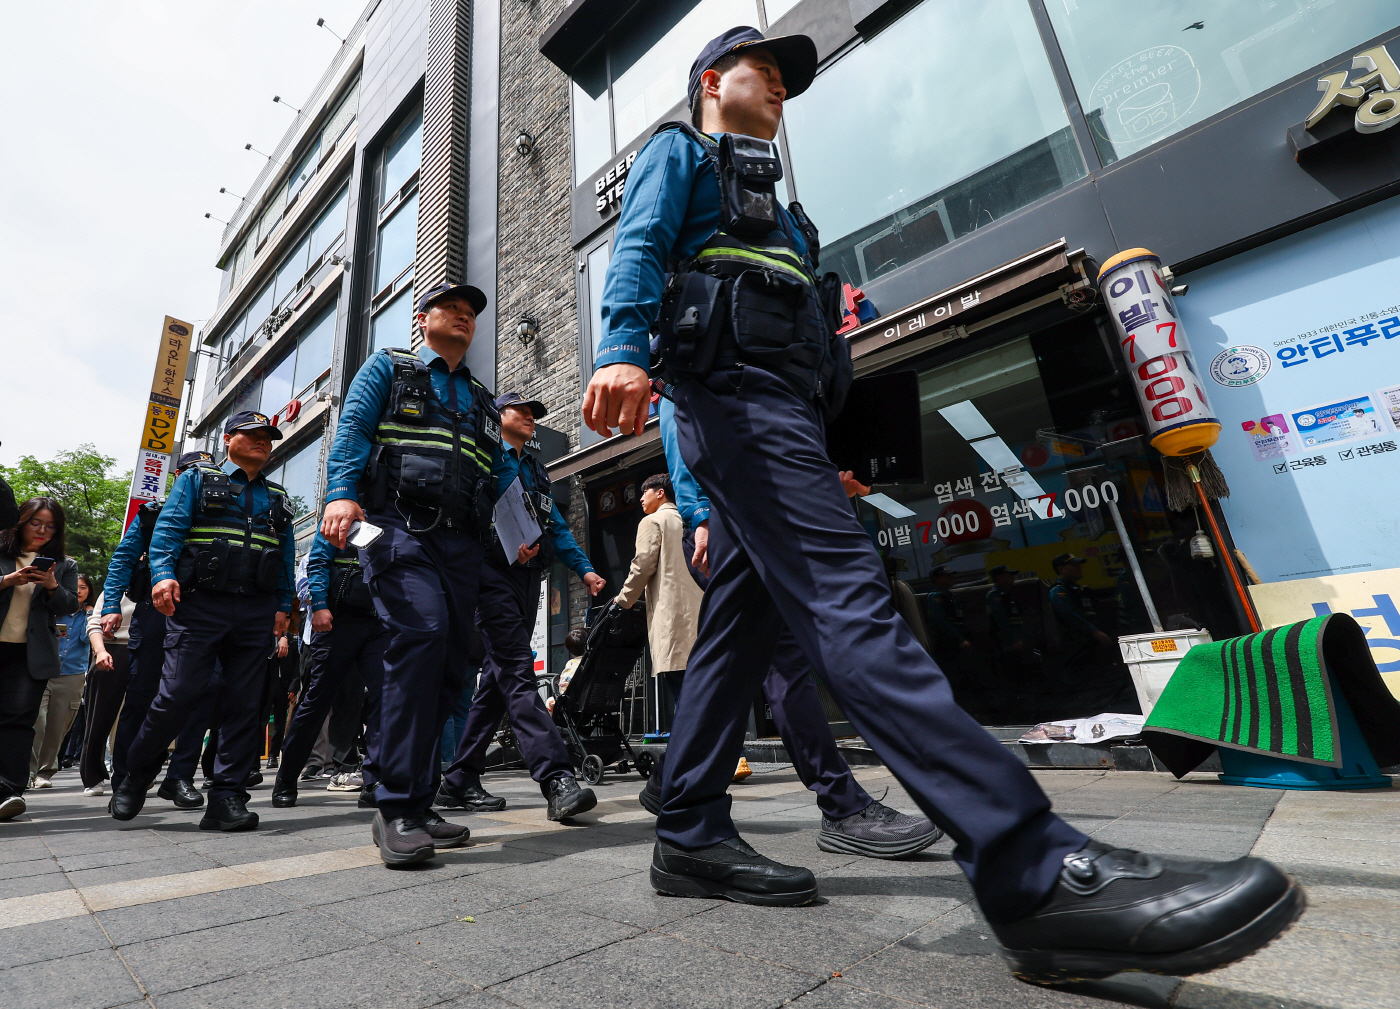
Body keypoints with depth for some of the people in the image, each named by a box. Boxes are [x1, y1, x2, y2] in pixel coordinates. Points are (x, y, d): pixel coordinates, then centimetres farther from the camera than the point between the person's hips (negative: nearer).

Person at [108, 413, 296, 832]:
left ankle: (227, 798, 6)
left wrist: (282, 605, 8)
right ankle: (135, 777, 21)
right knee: (180, 694, -7)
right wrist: (163, 574, -17)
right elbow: (168, 529, 0)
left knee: (243, 704, 0)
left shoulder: (278, 497, 20)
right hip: (199, 605, -3)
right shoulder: (197, 479, 12)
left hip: (255, 613, 3)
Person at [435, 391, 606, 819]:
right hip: (493, 572, -7)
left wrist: (584, 568, 10)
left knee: (499, 677, 7)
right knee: (518, 672, -15)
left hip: (527, 576, 8)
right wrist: (508, 542, -23)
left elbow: (557, 526, 22)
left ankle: (460, 780, 17)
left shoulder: (536, 469, 27)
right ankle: (558, 779, -22)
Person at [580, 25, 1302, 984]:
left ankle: (692, 838, 8)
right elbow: (638, 251, -2)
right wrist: (623, 350, -24)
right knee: (848, 599, -25)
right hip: (736, 389, -9)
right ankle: (1036, 872, -29)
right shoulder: (679, 152, 21)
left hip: (781, 408, 9)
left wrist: (823, 459, 20)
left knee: (741, 626, 1)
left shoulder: (768, 201, 40)